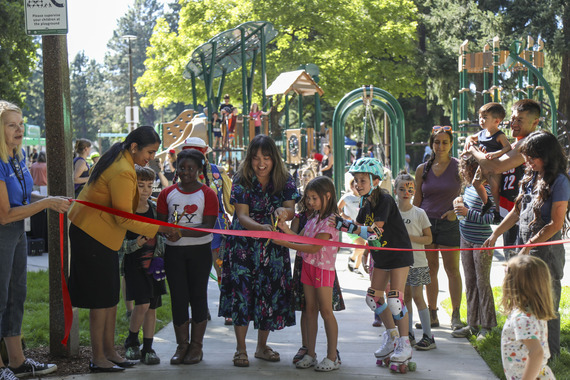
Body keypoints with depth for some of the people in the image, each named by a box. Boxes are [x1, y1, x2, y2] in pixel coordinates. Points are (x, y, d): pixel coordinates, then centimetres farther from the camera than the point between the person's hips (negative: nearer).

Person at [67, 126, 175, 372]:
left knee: (111, 296, 12)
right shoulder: (123, 173, -23)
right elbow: (124, 219, -23)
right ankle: (98, 359, 2)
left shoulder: (118, 159, 9)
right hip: (93, 236, -10)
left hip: (102, 235, 10)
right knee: (102, 299, -5)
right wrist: (158, 229, -17)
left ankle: (109, 352, 19)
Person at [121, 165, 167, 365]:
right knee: (142, 304, -13)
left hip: (154, 262, 5)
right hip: (134, 263, -5)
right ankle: (131, 342, 10)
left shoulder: (154, 208, 5)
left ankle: (148, 349, 15)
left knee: (152, 306, 6)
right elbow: (117, 242, -12)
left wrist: (161, 255, 7)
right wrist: (135, 245, -26)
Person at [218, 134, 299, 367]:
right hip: (244, 244, -2)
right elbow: (242, 216, -14)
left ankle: (262, 346, 22)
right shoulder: (242, 180, -8)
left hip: (273, 246, 2)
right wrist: (261, 227, -34)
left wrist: (284, 212, -33)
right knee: (242, 291, -7)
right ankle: (240, 349, 5)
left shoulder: (285, 180, -1)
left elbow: (291, 210, -8)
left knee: (270, 292, 5)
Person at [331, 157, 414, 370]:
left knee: (395, 299, -12)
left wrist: (347, 226, -35)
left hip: (399, 254, -8)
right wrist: (341, 223, -18)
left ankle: (404, 344, 0)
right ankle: (391, 334, 26)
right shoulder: (366, 203, 4)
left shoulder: (385, 200, -21)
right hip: (381, 256, 8)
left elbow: (375, 231, -29)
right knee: (373, 298, 7)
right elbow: (360, 227, -1)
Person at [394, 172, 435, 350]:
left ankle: (428, 336, -1)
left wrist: (411, 237, -17)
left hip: (417, 262, -4)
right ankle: (408, 334, 17)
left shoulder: (419, 213, -5)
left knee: (417, 297, -6)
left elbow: (428, 238, -4)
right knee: (405, 297, 8)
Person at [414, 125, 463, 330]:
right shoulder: (422, 169, 5)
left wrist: (457, 211, -13)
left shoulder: (459, 167, -2)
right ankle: (432, 315, 15)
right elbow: (416, 201, 10)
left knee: (452, 269, 0)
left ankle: (456, 315, 7)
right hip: (426, 222, 3)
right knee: (430, 270, 8)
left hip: (449, 223, -3)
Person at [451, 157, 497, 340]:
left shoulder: (485, 189, -17)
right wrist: (460, 202, 5)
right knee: (470, 282, 12)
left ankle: (487, 327, 8)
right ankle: (472, 324, 20)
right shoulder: (469, 187, 10)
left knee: (482, 283, -2)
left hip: (481, 242, -9)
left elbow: (489, 217, -21)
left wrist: (467, 212, -24)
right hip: (466, 240, 9)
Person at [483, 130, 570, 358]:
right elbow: (516, 212, 18)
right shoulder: (530, 178, 11)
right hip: (525, 249, 7)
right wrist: (495, 234, 12)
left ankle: (550, 354, 12)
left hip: (547, 251, -7)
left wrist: (530, 245, -18)